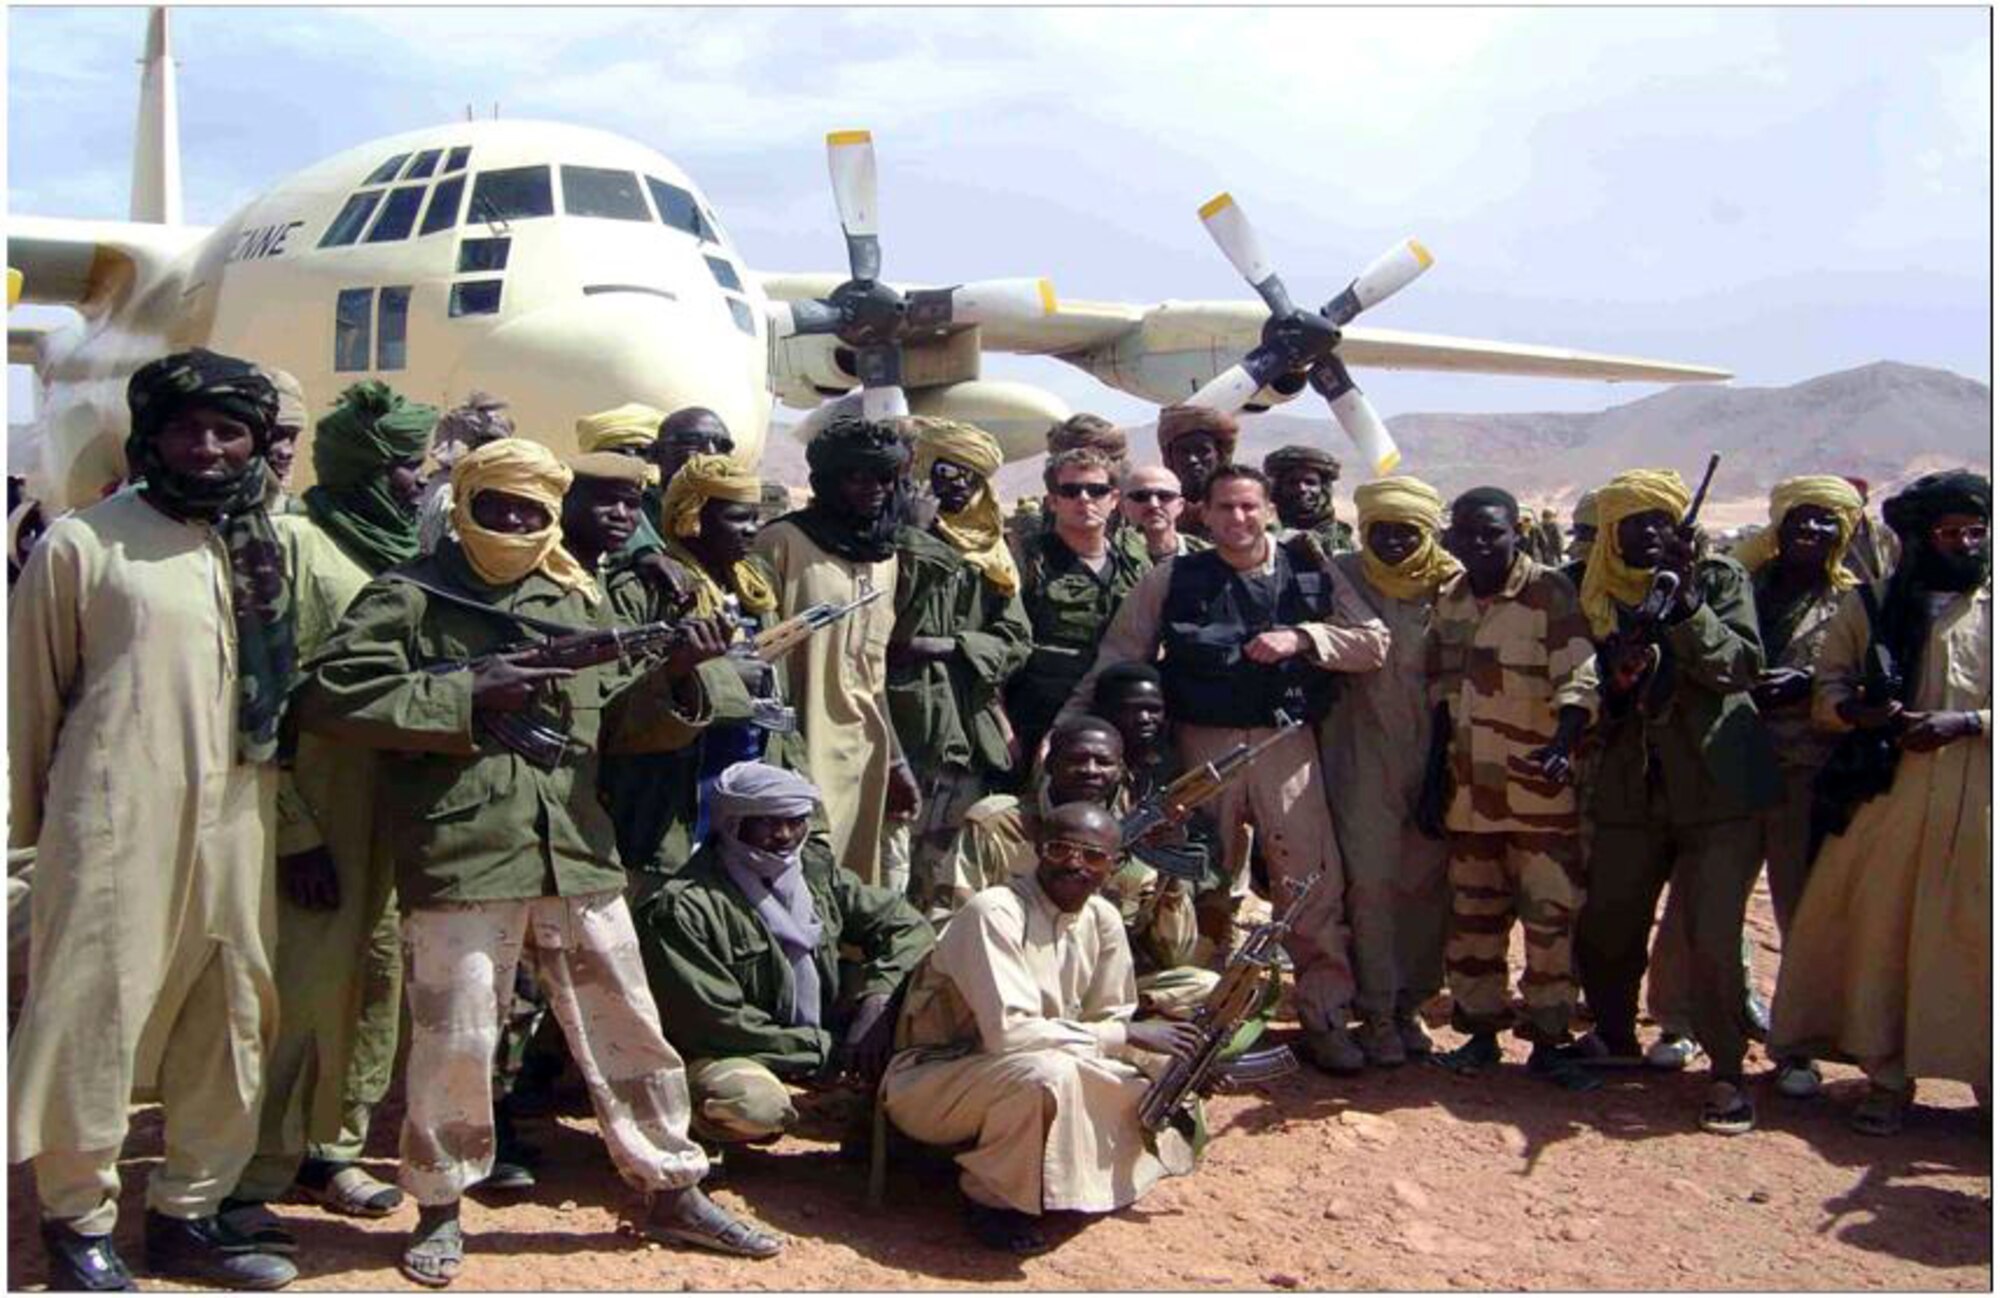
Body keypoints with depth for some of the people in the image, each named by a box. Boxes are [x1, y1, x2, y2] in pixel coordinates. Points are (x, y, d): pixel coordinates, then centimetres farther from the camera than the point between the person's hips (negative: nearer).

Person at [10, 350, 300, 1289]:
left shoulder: (273, 552, 10)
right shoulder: (84, 542, -2)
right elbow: (29, 690, 2)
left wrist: (297, 816, 13)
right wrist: (28, 819, 4)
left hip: (239, 831, 5)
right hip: (115, 826, -4)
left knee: (230, 1024, 9)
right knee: (94, 1018, 2)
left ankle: (189, 1213, 24)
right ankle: (79, 1221, 18)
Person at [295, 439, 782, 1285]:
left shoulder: (580, 602, 13)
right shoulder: (408, 599, 0)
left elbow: (618, 723, 14)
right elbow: (331, 697, -11)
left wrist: (674, 677, -6)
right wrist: (465, 694, -13)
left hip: (576, 855, 4)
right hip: (458, 857, -4)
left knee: (627, 1028, 11)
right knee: (455, 1039, 3)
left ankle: (671, 1190, 26)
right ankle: (439, 1206, 25)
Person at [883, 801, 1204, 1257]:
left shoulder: (1103, 919, 0)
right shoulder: (994, 913, -24)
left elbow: (1110, 1020, 6)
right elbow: (1008, 1031, -33)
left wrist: (1173, 1065, -13)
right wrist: (1127, 1036, -27)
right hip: (930, 1080, -7)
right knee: (1047, 1073, -36)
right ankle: (991, 1197, -13)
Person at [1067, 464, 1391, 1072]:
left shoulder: (1311, 572, 5)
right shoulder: (1173, 580, 3)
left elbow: (1374, 641, 1)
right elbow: (1117, 659, 3)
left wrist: (1301, 638, -12)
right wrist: (1068, 726, -7)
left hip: (1287, 742, 0)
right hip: (1204, 745, 0)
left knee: (1315, 881, -2)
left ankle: (1326, 1018, 11)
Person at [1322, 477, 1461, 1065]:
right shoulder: (1343, 576, 1)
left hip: (1435, 752, 2)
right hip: (1365, 752, -2)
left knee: (1429, 881, 6)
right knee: (1371, 880, -6)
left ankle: (1409, 1003, 21)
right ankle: (1377, 1012, 3)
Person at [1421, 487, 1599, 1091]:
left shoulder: (1552, 594, -10)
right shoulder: (1449, 599, 9)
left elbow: (1579, 681, -18)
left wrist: (1563, 746, -35)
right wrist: (1435, 776, 10)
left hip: (1540, 791, -5)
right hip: (1469, 790, 5)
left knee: (1550, 915, 0)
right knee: (1474, 915, 12)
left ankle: (1548, 1040, 11)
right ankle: (1481, 1030, 25)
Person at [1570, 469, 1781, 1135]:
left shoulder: (1720, 578, 1)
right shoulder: (1598, 595, 8)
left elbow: (1743, 666, -12)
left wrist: (1687, 611, -25)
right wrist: (1617, 678, -12)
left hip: (1718, 789, -3)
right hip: (1629, 792, 4)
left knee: (1714, 938, -10)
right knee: (1604, 929, 9)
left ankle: (1727, 1073, 4)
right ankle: (1615, 1038, 34)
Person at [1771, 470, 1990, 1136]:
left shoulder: (1991, 608, 6)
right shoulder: (1870, 605, 9)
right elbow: (1828, 692, 7)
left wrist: (1963, 721, -14)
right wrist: (1873, 715, -13)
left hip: (1979, 804, -1)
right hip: (1889, 796, 1)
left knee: (1978, 937, -2)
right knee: (1880, 931, 4)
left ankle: (1987, 1074, 9)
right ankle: (1887, 1076, 15)